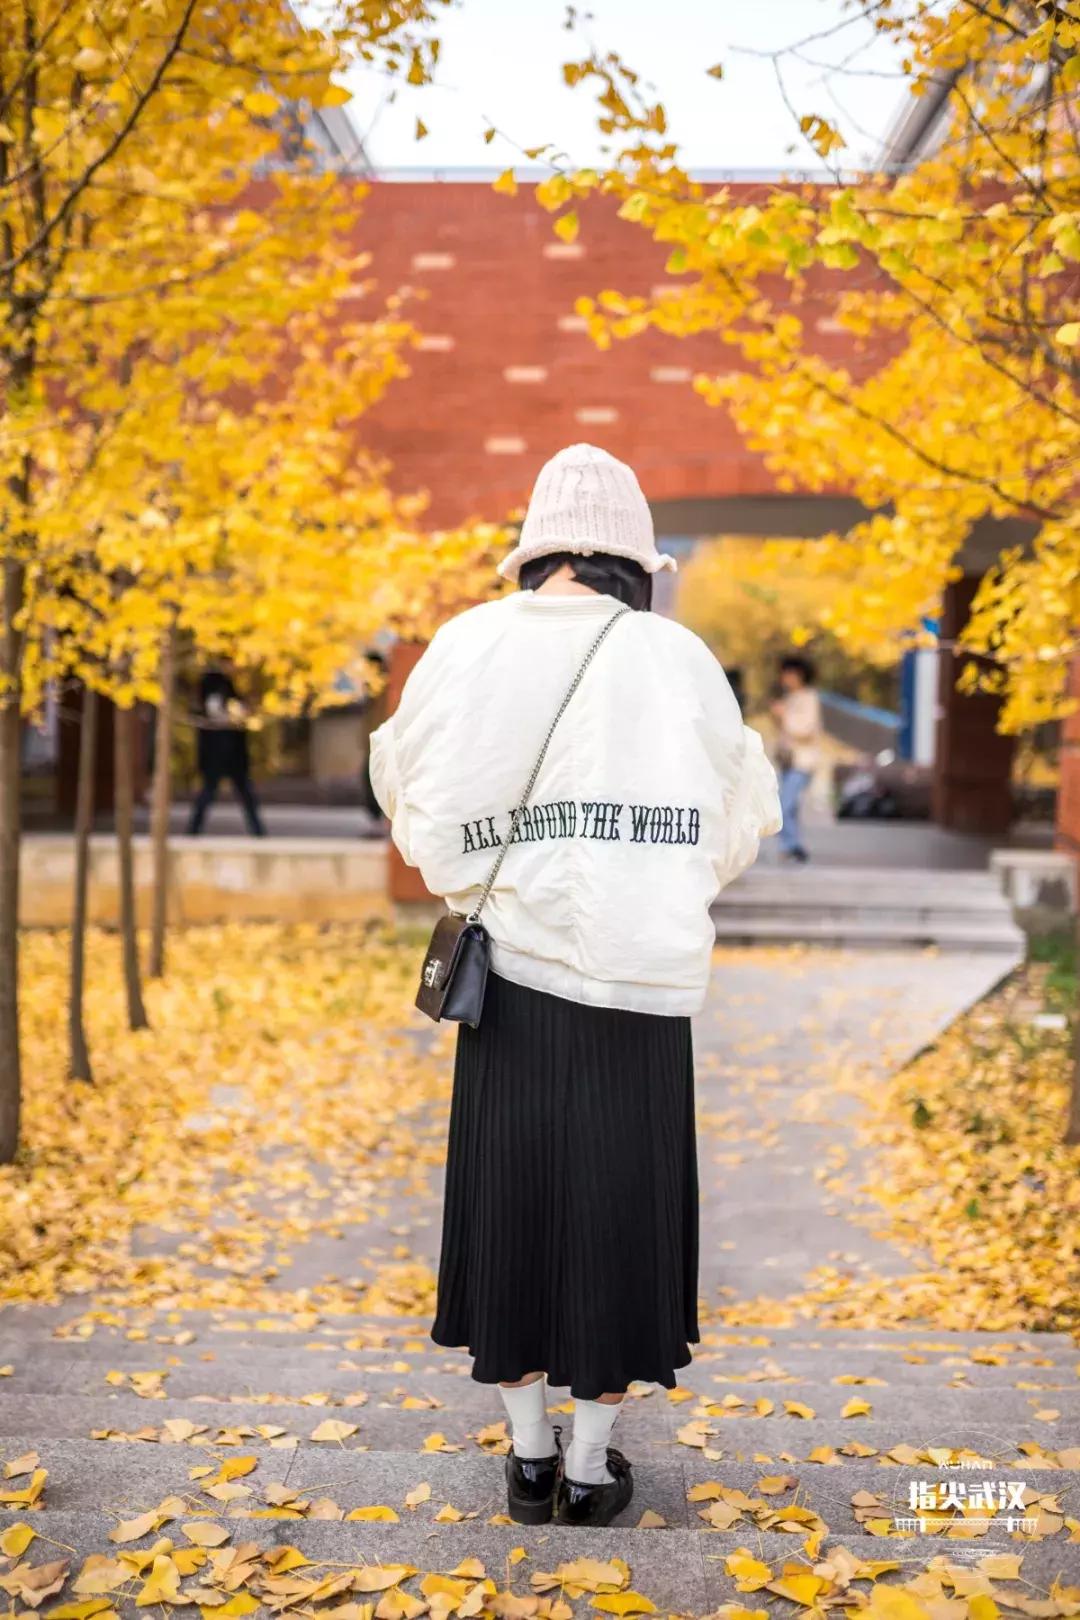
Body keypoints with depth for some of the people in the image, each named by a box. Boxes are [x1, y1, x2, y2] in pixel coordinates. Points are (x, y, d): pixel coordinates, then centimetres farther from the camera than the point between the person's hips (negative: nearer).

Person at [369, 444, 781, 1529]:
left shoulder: (470, 646, -2)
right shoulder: (675, 657, -5)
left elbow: (406, 779, 10)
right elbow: (745, 808, 7)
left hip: (510, 976, 2)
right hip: (639, 985, -1)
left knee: (509, 1198, 15)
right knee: (617, 1206, 11)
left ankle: (529, 1454, 26)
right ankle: (590, 1465, 22)